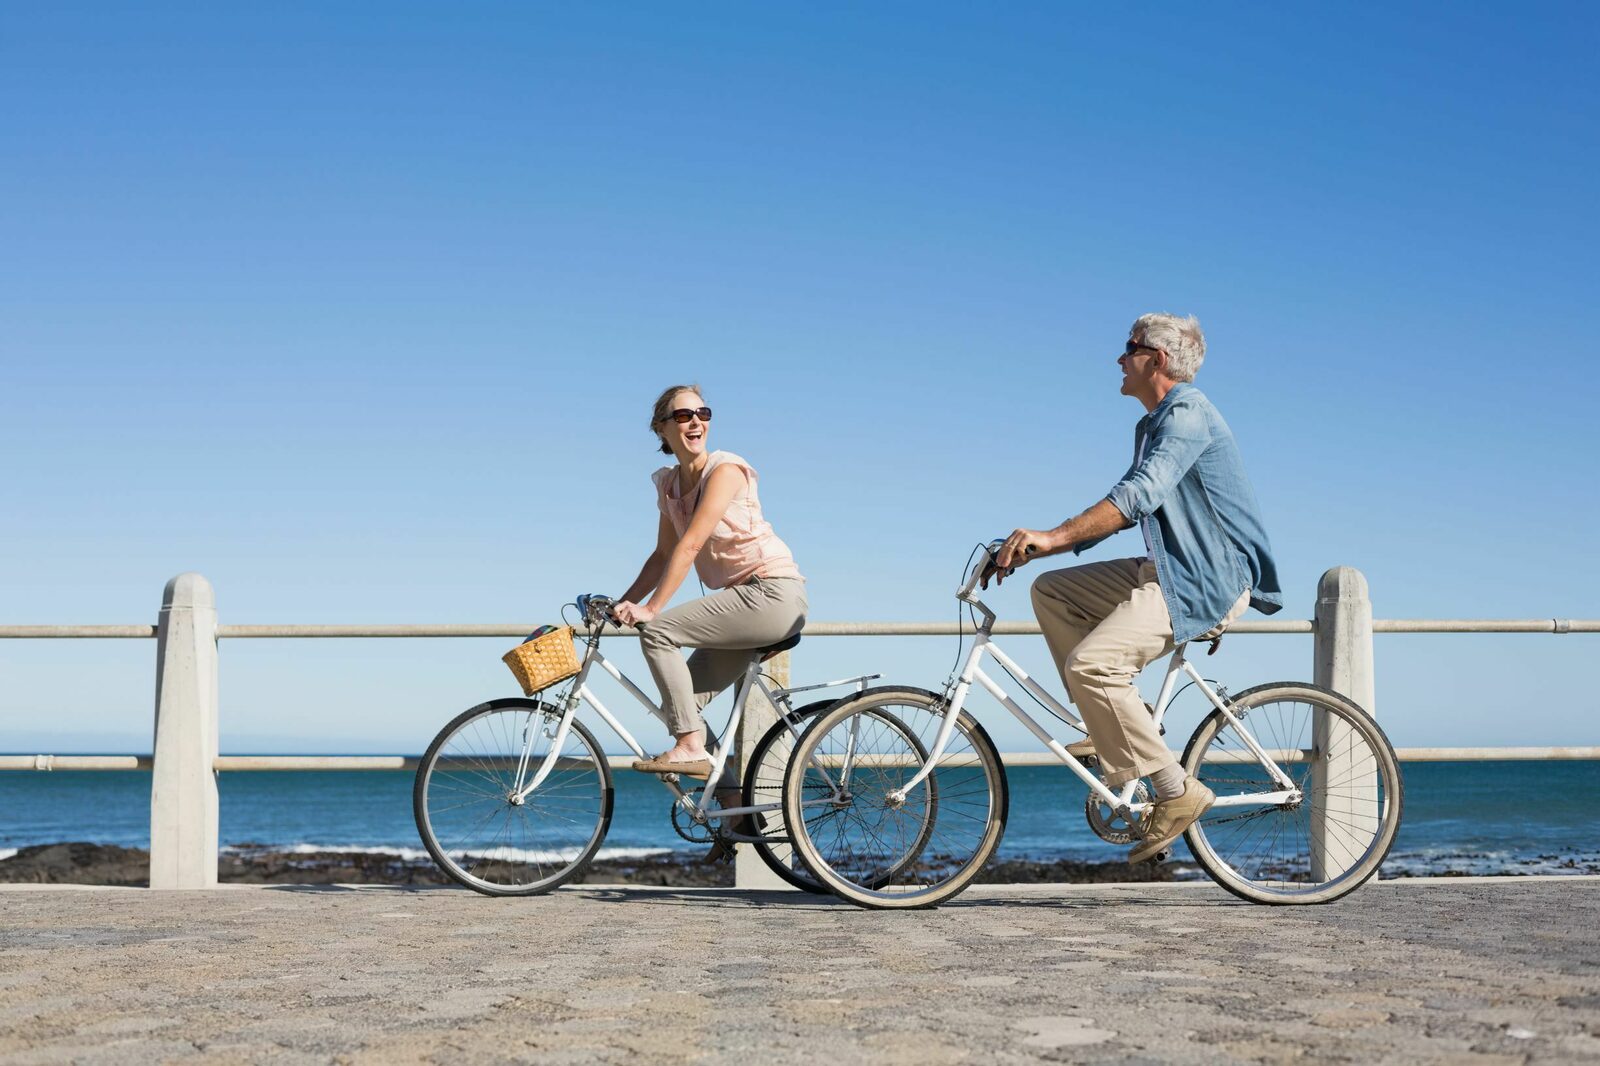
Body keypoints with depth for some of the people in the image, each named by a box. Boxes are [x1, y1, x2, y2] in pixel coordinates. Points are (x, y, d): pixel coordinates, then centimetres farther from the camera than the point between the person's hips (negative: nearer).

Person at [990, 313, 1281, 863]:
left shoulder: (1188, 414, -14)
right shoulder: (1153, 425, 18)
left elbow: (1140, 494, -28)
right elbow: (1124, 506, 20)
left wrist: (1053, 536, -35)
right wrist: (1040, 545, 10)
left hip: (1208, 584, -11)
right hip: (1167, 570, 11)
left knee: (1090, 662, -24)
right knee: (1051, 590, 8)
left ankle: (1176, 791, -16)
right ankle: (1119, 721, 7)